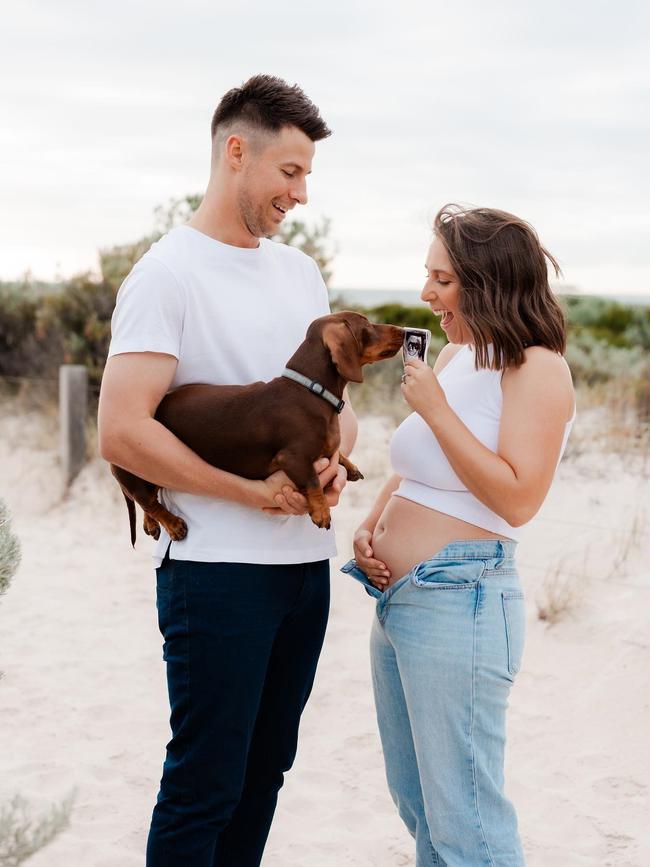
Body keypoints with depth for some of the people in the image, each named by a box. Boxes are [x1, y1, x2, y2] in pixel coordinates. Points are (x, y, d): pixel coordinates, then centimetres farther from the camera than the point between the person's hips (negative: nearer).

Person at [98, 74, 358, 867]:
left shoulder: (300, 272, 14)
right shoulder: (167, 274, -9)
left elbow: (338, 400, 20)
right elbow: (122, 433, -18)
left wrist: (334, 458, -4)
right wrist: (253, 491, -15)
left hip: (306, 561, 7)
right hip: (217, 565, -7)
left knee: (264, 770, 15)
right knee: (207, 784, -1)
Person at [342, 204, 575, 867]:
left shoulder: (536, 368, -11)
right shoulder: (453, 356, 14)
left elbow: (517, 499, -20)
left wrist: (435, 409, -17)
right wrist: (369, 527, 5)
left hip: (456, 602, -9)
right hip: (396, 599, 9)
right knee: (417, 807, 19)